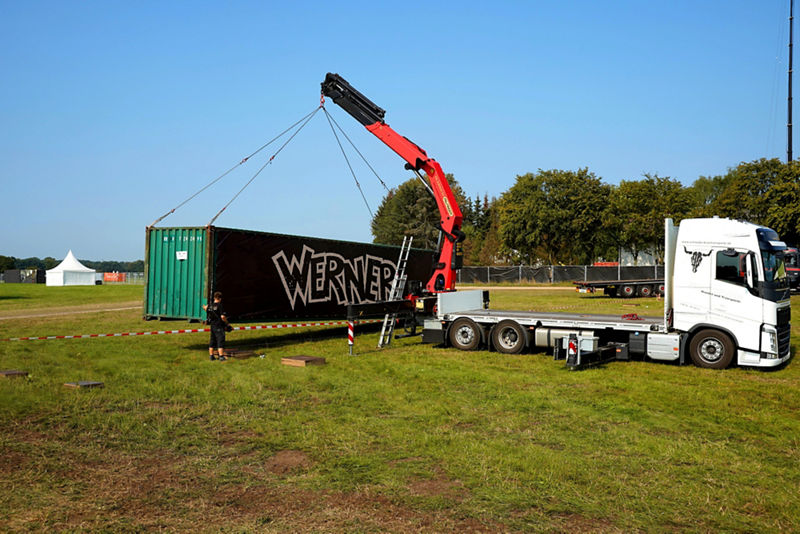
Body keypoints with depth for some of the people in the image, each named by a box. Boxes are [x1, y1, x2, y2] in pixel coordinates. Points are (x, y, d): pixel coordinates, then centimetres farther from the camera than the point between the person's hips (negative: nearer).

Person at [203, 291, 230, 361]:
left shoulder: (210, 306, 5)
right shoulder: (219, 306, -15)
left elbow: (206, 308, 29)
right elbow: (223, 317, -22)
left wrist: (205, 307, 53)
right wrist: (227, 322, -6)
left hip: (212, 326, 7)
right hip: (219, 326, -7)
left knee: (212, 341, 14)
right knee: (220, 341, -4)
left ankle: (211, 356, 20)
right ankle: (221, 356, -7)